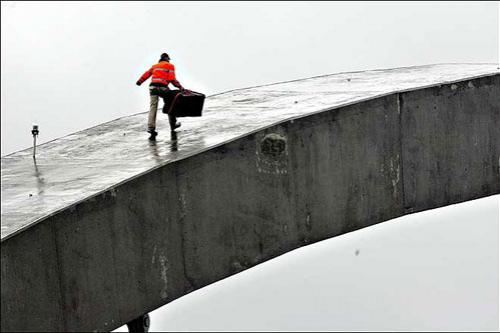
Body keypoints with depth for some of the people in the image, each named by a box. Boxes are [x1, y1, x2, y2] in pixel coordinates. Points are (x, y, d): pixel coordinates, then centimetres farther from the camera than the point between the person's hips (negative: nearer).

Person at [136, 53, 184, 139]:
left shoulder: (155, 66, 25)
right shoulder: (170, 66, 11)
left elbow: (147, 73, 15)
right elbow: (172, 79, -2)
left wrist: (140, 81, 20)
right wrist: (180, 87, -1)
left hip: (153, 87, 3)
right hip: (163, 87, -3)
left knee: (153, 107, -3)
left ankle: (151, 127, -17)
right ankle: (173, 124, 27)